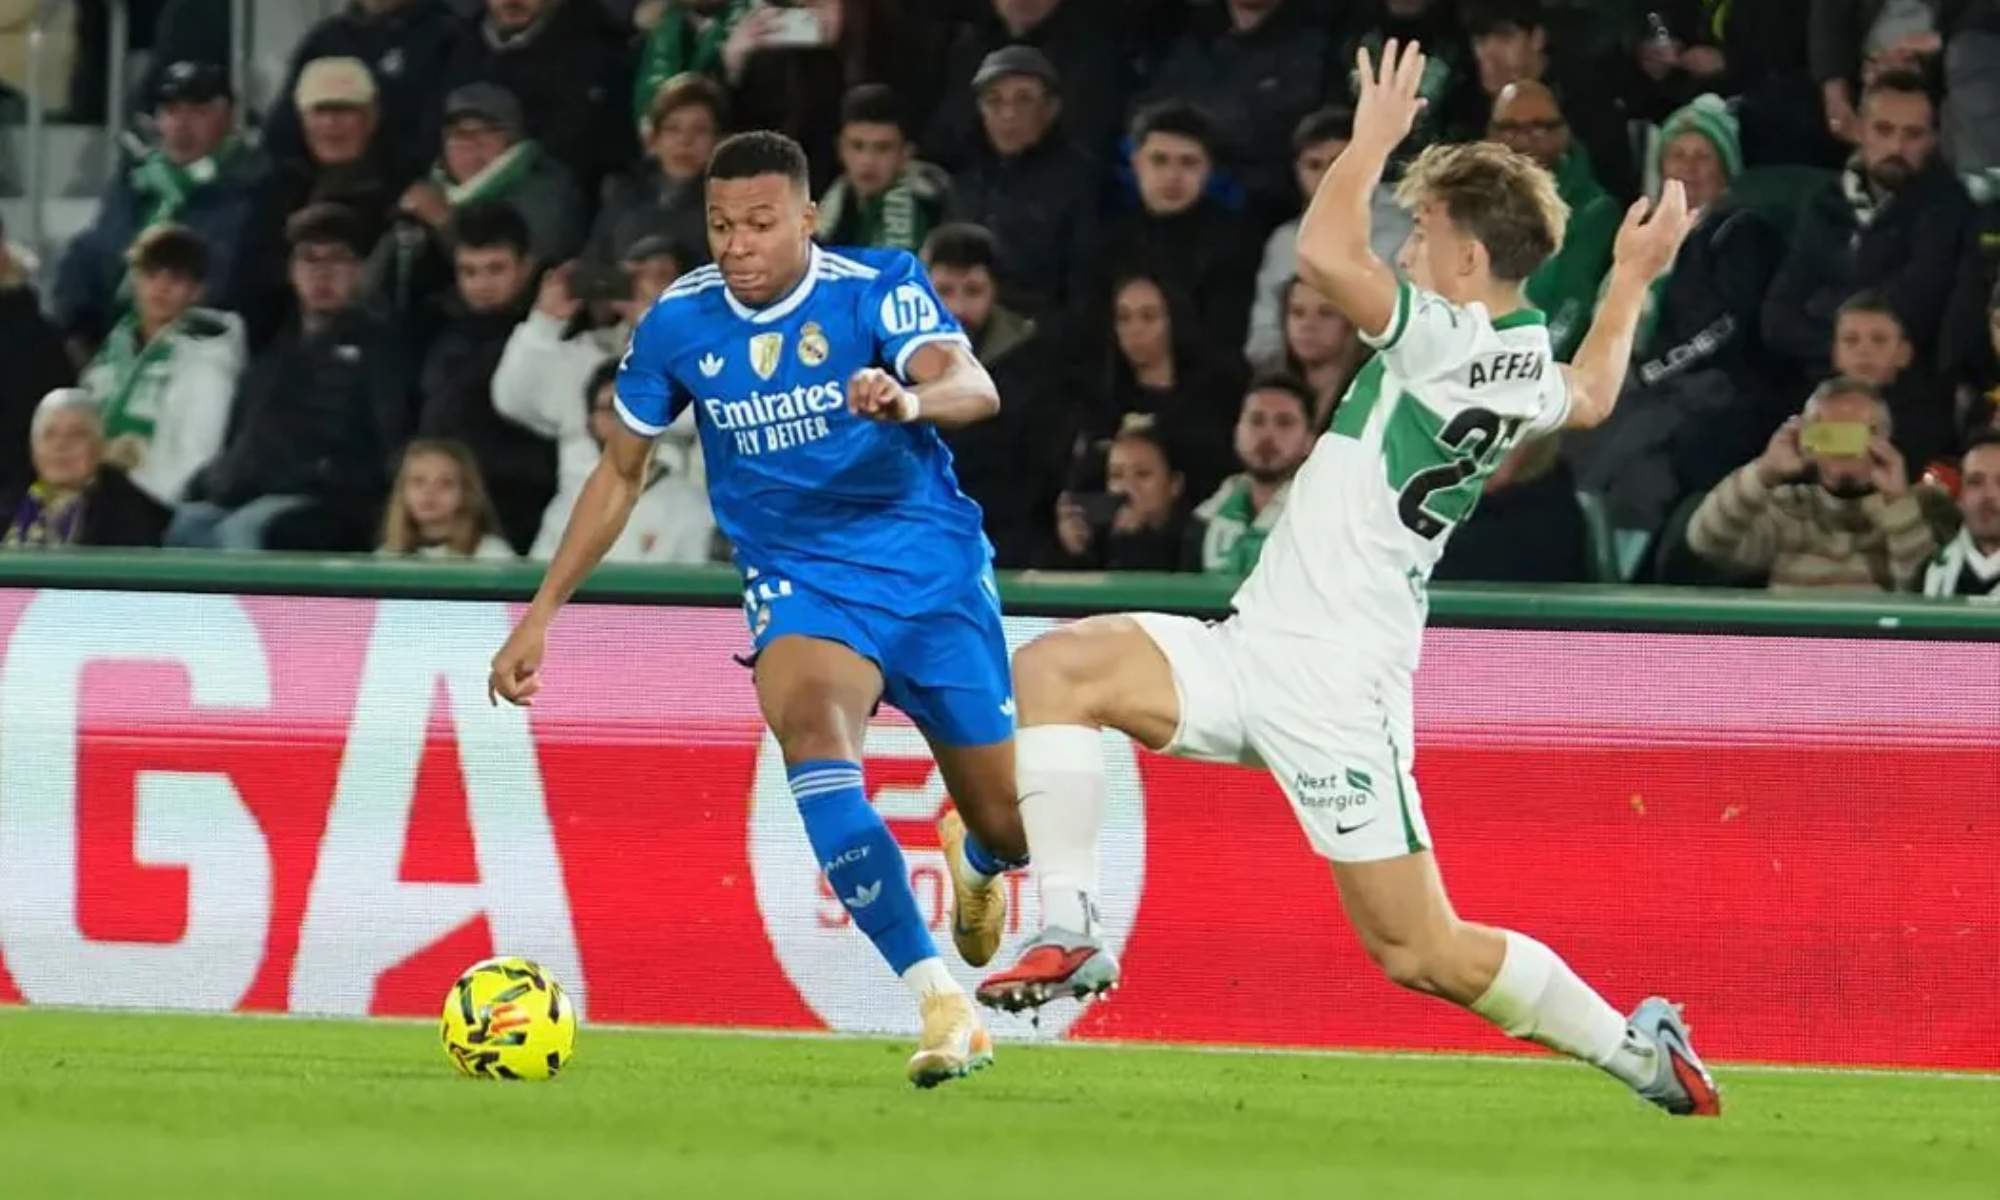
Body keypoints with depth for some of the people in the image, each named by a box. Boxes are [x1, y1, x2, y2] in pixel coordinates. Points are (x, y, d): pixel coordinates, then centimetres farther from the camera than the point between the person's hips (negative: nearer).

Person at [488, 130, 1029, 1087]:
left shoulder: (879, 289, -13)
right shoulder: (679, 322, -5)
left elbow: (974, 389, -30)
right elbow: (621, 471, 9)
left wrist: (910, 399, -54)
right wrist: (540, 614, 6)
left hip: (933, 572, 0)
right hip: (799, 584, 0)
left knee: (1010, 824, 5)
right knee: (815, 744, -33)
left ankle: (972, 861, 49)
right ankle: (942, 1006, -36)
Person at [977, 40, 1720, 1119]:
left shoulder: (1455, 342, -16)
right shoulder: (1528, 369, 12)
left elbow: (1325, 253, -29)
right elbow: (1591, 395, 37)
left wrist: (1374, 135, -12)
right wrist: (1631, 280, 51)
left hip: (1327, 679, -10)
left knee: (1422, 950, -3)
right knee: (1053, 668, -5)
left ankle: (1633, 1047, 13)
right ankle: (1069, 935, -12)